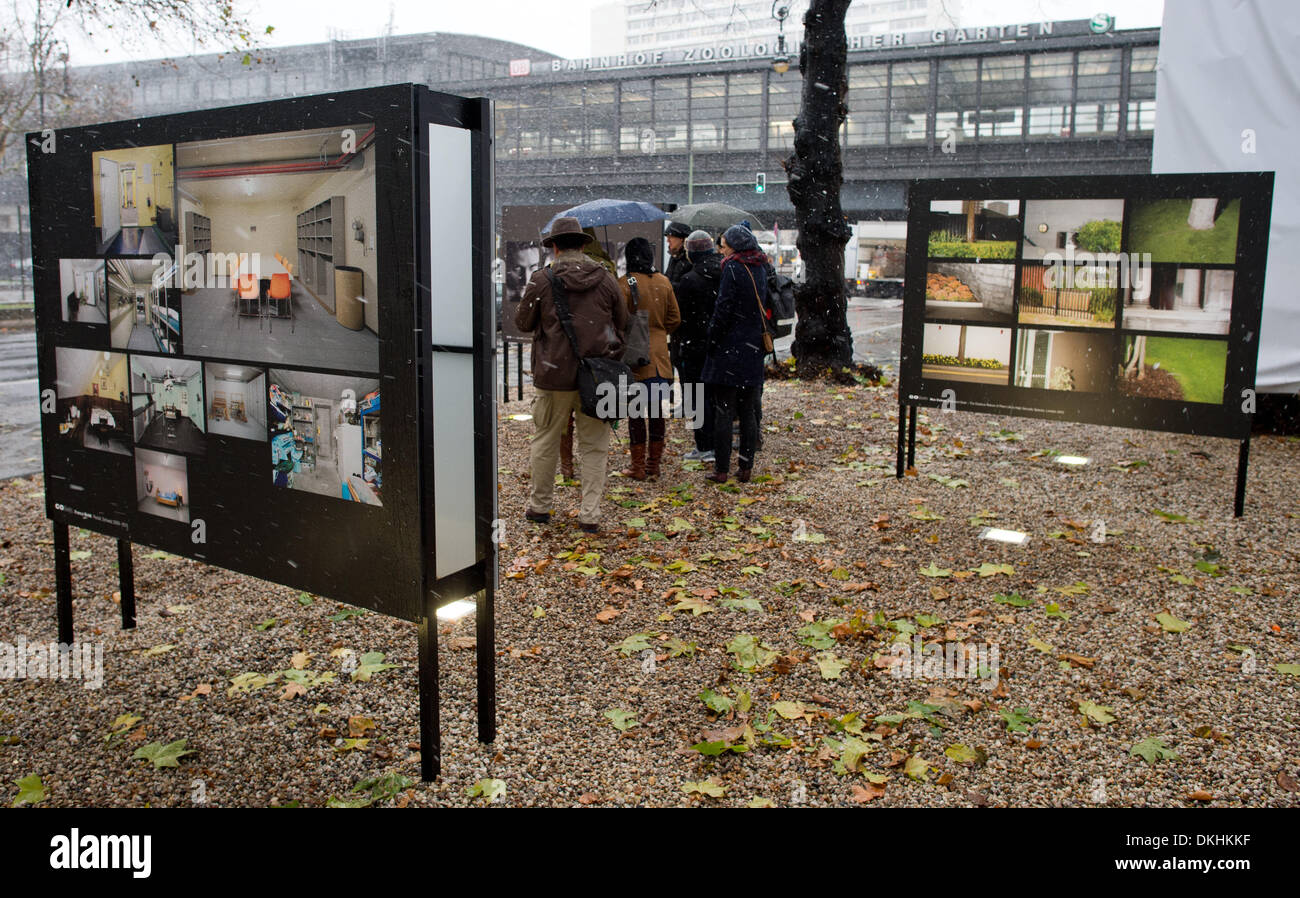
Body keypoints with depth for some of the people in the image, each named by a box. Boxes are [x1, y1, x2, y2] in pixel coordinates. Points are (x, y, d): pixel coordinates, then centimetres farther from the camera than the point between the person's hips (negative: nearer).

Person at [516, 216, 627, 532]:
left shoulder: (541, 280, -6)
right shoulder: (606, 280, 2)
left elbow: (523, 322, 4)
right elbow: (622, 325, 11)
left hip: (555, 375, -2)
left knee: (545, 442, 14)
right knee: (594, 447, 9)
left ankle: (539, 506, 25)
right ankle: (590, 515, 9)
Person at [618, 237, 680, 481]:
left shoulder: (625, 284, -11)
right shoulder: (663, 282, 5)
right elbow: (675, 319, 9)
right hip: (659, 355, 5)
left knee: (635, 411, 3)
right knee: (656, 410, 10)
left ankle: (638, 467, 8)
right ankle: (654, 465, 16)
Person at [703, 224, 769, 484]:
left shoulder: (733, 269, -12)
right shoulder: (758, 269, 9)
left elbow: (723, 310, -14)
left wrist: (712, 340, -6)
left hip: (729, 350, -6)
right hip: (753, 350, 7)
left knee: (723, 412, -1)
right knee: (748, 413, 10)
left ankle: (721, 469, 1)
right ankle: (746, 467, 14)